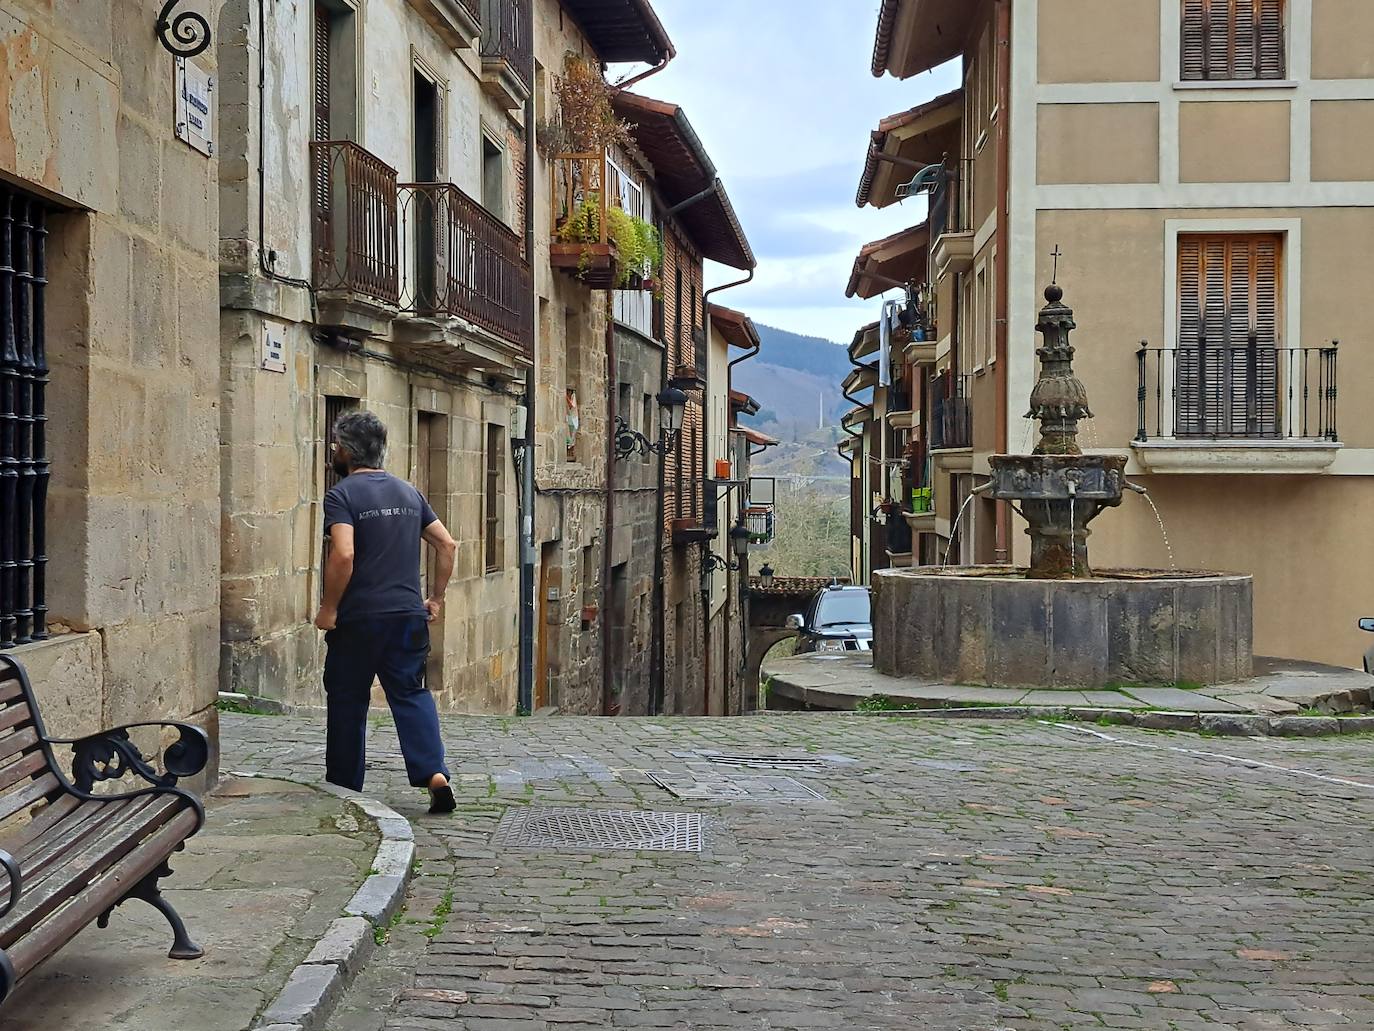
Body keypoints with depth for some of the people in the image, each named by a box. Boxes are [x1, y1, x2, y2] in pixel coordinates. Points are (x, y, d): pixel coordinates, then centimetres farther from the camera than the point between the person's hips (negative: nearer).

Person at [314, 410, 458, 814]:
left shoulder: (342, 495, -8)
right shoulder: (409, 493, 12)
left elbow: (343, 556, -21)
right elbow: (447, 545, 11)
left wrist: (328, 608, -11)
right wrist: (436, 598, 16)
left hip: (358, 618, -4)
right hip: (408, 616, 5)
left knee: (347, 703, 9)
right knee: (412, 694, 7)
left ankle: (342, 790, 18)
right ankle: (434, 773, -12)